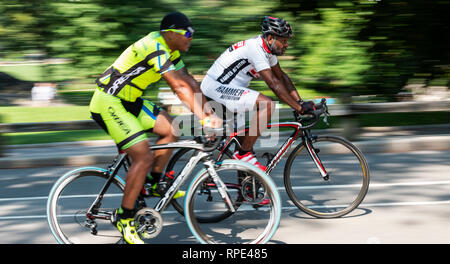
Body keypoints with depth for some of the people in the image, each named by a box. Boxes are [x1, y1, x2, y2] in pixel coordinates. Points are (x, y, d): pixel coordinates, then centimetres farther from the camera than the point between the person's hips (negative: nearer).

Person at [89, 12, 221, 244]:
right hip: (108, 103, -10)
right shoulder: (154, 48, -24)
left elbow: (190, 82, 5)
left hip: (129, 100, 10)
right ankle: (124, 217, -4)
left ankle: (152, 184, 17)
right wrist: (203, 119, -30)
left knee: (171, 129, 4)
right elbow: (179, 88, -29)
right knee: (144, 157, -16)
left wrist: (209, 111, -6)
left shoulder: (170, 49, 7)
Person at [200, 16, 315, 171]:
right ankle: (244, 153, -14)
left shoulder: (266, 48, 7)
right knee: (267, 105, -23)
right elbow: (274, 84, -26)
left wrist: (300, 102, 6)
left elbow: (281, 76, 15)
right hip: (216, 87, -11)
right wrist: (299, 108, -24)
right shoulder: (255, 48, -22)